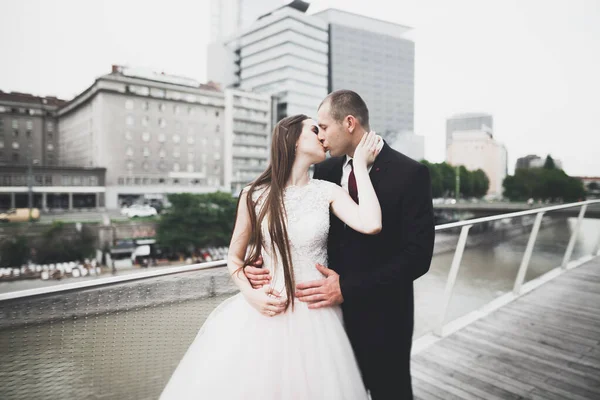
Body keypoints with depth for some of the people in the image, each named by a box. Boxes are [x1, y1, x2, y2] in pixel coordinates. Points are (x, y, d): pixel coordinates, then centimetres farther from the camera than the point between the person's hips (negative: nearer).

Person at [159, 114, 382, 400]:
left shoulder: (327, 192, -1)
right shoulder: (254, 195, -1)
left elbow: (371, 225, -18)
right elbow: (234, 258, 8)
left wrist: (360, 165, -9)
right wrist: (250, 294, -10)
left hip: (314, 316, 1)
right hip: (265, 311, 0)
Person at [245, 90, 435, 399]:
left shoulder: (410, 173, -13)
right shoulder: (325, 170, 2)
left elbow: (418, 255, -18)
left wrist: (348, 288, -23)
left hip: (382, 316, -4)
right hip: (332, 310, 4)